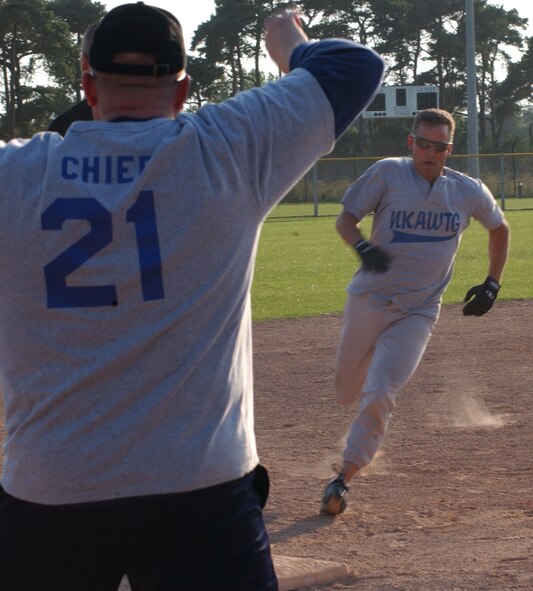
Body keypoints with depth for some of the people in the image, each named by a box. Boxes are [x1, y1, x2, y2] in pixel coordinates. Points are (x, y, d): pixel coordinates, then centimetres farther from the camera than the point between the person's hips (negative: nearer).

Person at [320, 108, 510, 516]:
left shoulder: (470, 192, -1)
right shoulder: (388, 173, -8)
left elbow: (500, 229, 17)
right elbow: (345, 218, -5)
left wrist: (492, 284, 9)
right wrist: (363, 248, -26)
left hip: (417, 313, 0)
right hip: (369, 299, 1)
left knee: (379, 396, -14)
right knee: (346, 391, 11)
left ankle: (344, 478, -3)